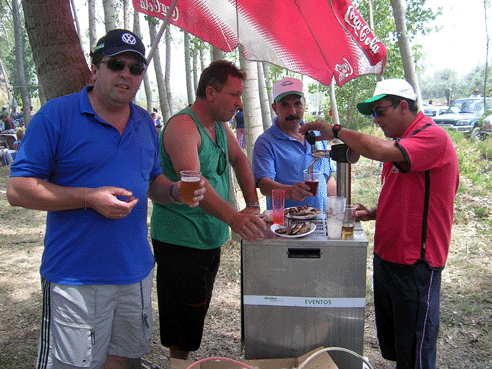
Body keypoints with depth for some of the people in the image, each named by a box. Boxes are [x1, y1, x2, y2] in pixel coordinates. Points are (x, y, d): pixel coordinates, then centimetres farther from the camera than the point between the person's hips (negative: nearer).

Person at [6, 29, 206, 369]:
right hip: (75, 278, -5)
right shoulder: (57, 115, -9)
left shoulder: (145, 123, 9)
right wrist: (88, 198, -22)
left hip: (137, 273, 6)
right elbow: (18, 189, -12)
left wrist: (175, 191, -4)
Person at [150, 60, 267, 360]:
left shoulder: (220, 124, 9)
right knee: (182, 324, 0)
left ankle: (185, 359, 38)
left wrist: (252, 205, 7)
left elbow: (239, 159, 19)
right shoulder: (182, 126, -21)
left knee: (198, 312, 21)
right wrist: (232, 217, -49)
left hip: (210, 239, 9)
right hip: (181, 241, -9)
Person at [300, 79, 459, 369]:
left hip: (414, 264, -9)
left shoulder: (432, 136, -15)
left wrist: (336, 131, -20)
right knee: (391, 345, 20)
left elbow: (380, 151, -33)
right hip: (387, 257, 10)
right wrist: (374, 213, 7)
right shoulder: (399, 142, 16)